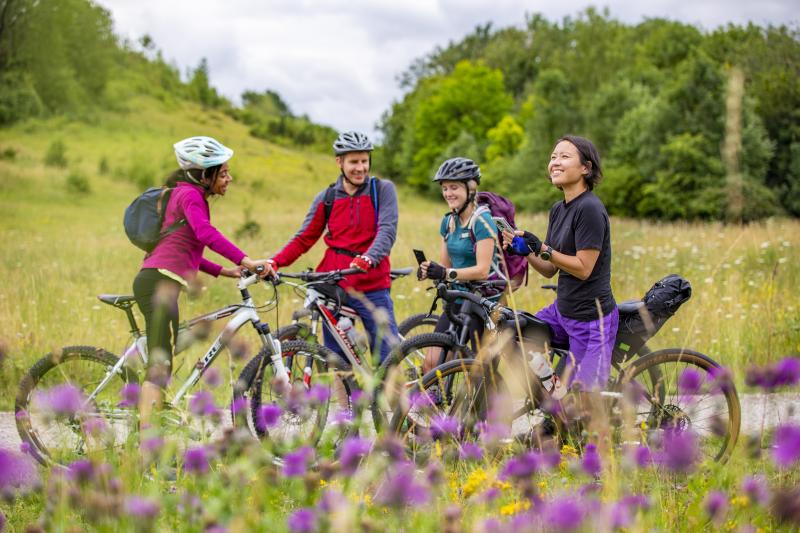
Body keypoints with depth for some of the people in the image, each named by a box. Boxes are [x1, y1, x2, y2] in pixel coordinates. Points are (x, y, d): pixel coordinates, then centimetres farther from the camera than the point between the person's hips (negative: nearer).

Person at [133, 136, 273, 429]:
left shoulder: (188, 194, 24)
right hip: (159, 282, -10)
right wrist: (245, 260, -30)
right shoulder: (189, 194, -6)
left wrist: (222, 271, 21)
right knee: (160, 365, -14)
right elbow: (206, 233, -25)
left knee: (160, 365, 10)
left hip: (154, 281, 10)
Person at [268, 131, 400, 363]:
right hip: (334, 286, 2)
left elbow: (387, 231, -12)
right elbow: (303, 239, 9)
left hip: (372, 288, -2)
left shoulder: (383, 190, 1)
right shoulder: (326, 198, 8)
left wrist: (368, 258, -31)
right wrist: (274, 262, -8)